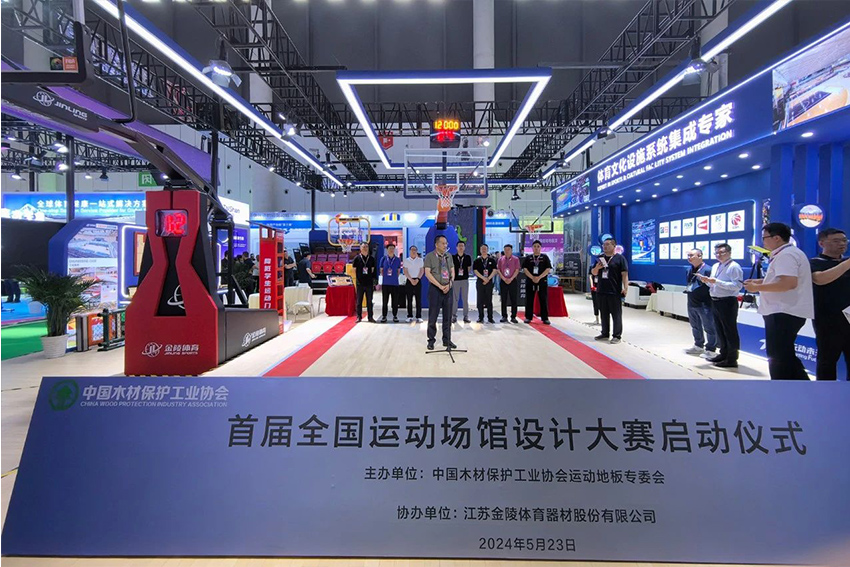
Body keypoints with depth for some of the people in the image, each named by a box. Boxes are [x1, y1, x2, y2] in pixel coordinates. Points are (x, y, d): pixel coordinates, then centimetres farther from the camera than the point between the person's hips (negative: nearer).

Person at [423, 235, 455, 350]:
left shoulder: (448, 256, 12)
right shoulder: (430, 256, -4)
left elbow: (452, 271, 11)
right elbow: (427, 273, -10)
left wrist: (449, 284, -6)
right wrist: (440, 286, -14)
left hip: (448, 288, 5)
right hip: (435, 289, -4)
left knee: (447, 316, 7)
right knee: (433, 316, 0)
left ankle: (447, 340, 16)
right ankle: (431, 340, 11)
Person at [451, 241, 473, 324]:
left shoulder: (468, 257, 5)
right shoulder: (453, 257, 1)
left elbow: (469, 268, 10)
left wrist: (463, 272, 5)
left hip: (465, 280, 1)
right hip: (455, 280, -1)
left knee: (465, 299, 4)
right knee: (454, 299, 3)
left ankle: (466, 316, 10)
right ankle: (454, 316, 10)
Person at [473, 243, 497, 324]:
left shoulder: (492, 260, 8)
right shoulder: (477, 260, 7)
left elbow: (494, 270, 1)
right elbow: (475, 271, -1)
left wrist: (488, 279, -9)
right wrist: (483, 278, -11)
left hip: (489, 281, 0)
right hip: (480, 281, 0)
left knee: (489, 300, 1)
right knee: (480, 300, 1)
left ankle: (490, 318, 5)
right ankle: (481, 317, 6)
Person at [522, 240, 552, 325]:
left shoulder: (545, 257, 7)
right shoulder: (528, 258, 9)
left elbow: (548, 269, -2)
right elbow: (525, 269, 0)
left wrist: (539, 277, -12)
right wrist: (532, 277, -12)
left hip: (542, 281, -1)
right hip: (530, 281, 1)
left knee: (544, 300, 0)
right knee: (529, 300, 3)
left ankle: (545, 318, 5)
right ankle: (528, 317, 11)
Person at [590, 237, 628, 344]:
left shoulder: (620, 258, -2)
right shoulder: (600, 258, 14)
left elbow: (624, 274, -7)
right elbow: (593, 273, 19)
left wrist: (625, 287, -17)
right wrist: (597, 268, -3)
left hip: (615, 292, -6)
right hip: (601, 291, 6)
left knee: (616, 314, -1)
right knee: (604, 314, 13)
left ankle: (617, 336, 5)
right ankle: (605, 333, 24)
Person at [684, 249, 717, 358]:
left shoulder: (707, 269, -15)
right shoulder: (690, 270, 12)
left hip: (704, 304, -9)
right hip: (691, 304, 9)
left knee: (709, 328, 1)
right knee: (695, 326, 20)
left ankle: (710, 350, 9)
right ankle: (698, 346, 35)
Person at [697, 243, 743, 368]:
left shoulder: (734, 267, -13)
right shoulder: (715, 266, 14)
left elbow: (737, 286, -22)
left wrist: (717, 281, -24)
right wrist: (707, 281, -1)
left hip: (727, 302, -9)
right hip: (715, 302, 9)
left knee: (730, 331, 0)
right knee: (719, 330, 18)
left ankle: (732, 359, 8)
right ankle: (723, 354, 31)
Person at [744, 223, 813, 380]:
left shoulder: (785, 255, -17)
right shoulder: (789, 253, 19)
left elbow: (789, 283, -29)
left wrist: (758, 288, -20)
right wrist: (758, 281, 14)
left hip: (784, 312, -11)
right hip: (788, 311, 11)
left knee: (779, 357, -2)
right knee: (784, 355, 18)